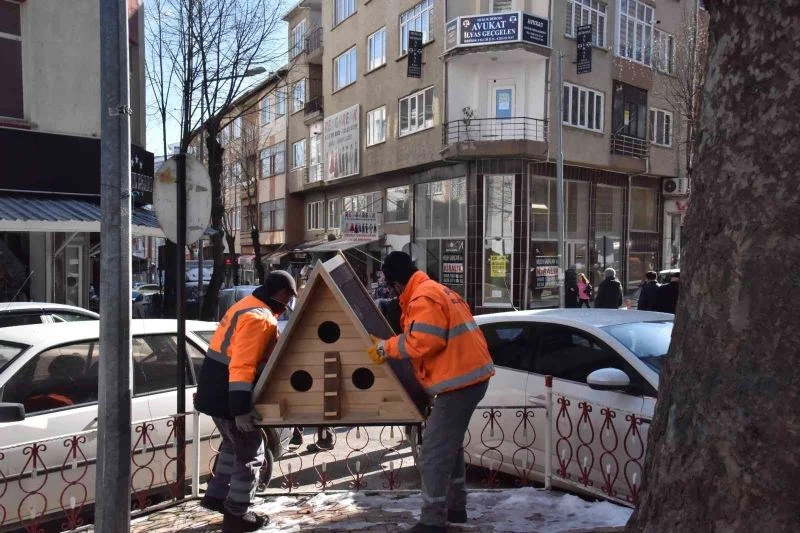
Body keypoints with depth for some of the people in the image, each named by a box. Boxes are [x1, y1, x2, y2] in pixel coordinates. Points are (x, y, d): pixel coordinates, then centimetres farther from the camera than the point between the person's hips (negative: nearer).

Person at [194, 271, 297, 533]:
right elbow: (242, 366, -28)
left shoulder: (246, 306, 11)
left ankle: (216, 495, 38)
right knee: (250, 454, 5)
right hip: (227, 397, -10)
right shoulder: (259, 318, -21)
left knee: (235, 444, 27)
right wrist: (241, 409, -28)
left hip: (215, 392, 10)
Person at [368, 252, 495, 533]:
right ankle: (455, 506, 32)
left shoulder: (423, 298, -15)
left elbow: (422, 342, -23)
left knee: (435, 451, -6)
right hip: (469, 375, 11)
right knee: (449, 444, 22)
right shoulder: (437, 290, 18)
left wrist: (388, 347, -10)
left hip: (459, 380, -11)